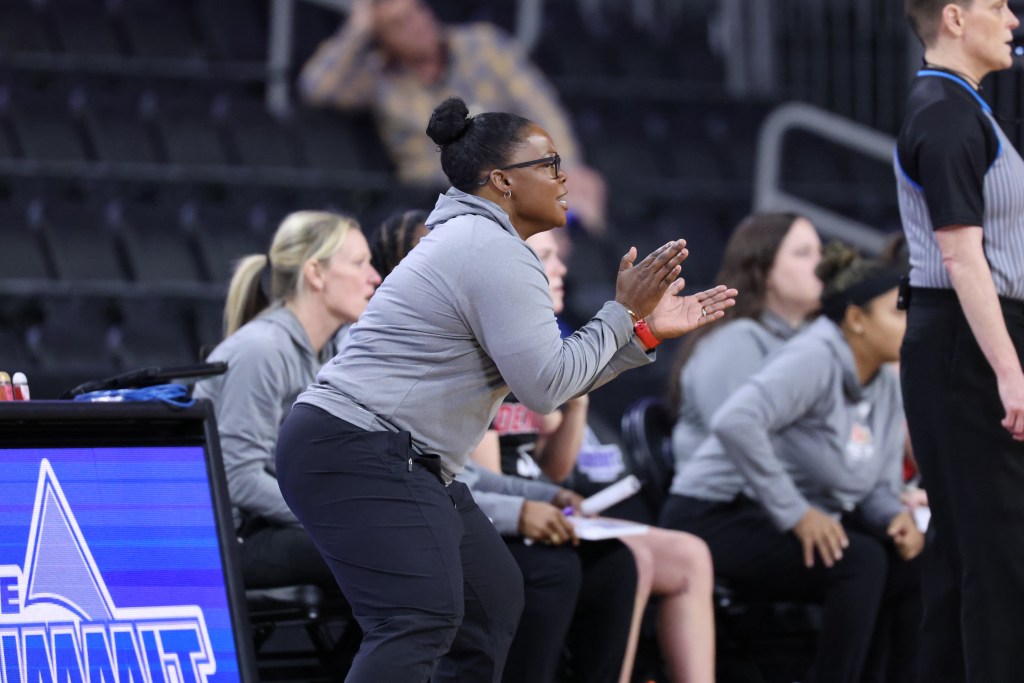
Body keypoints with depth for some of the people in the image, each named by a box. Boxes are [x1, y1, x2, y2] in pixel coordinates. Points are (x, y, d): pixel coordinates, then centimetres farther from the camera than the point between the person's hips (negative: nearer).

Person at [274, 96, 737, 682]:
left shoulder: (475, 242, 21)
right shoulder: (498, 253, -14)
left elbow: (545, 378, 22)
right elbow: (547, 386, -14)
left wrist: (646, 332, 18)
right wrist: (623, 313, -4)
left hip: (401, 463, 12)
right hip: (359, 456, -12)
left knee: (494, 596, 17)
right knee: (422, 620, -26)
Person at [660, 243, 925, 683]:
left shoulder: (886, 389, 10)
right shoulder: (815, 359, -18)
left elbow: (879, 489, 13)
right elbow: (734, 421, -33)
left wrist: (897, 518, -13)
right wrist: (795, 514, -30)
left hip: (808, 528, 9)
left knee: (916, 568, -7)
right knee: (861, 561, -29)